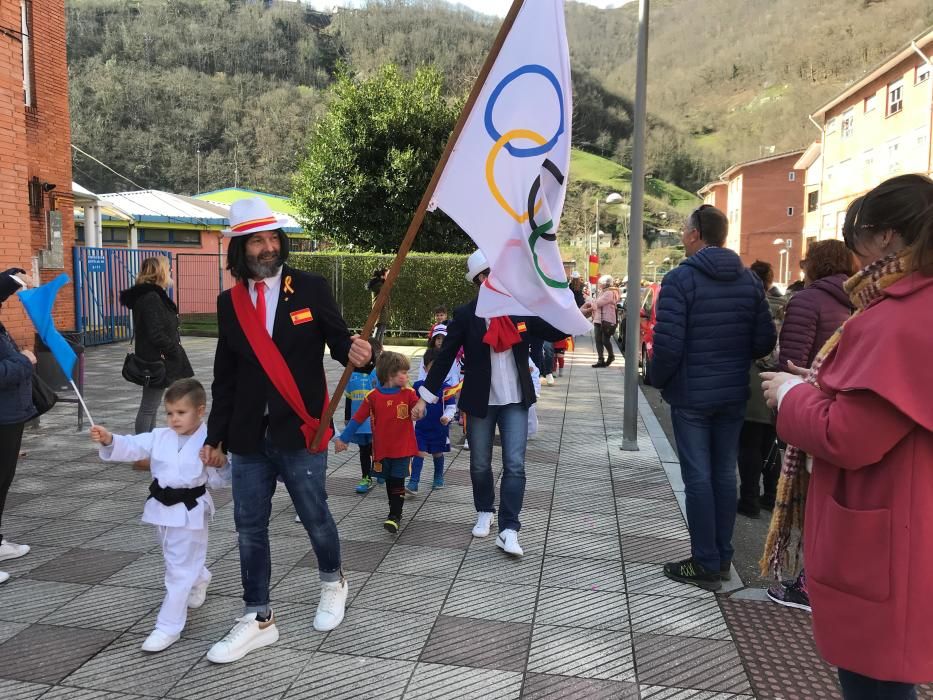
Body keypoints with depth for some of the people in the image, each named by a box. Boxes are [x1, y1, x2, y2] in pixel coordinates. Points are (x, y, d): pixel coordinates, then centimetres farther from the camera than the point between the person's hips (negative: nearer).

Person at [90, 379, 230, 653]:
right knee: (180, 560, 27)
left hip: (190, 512, -6)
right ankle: (199, 580, 58)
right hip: (162, 508, 6)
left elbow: (219, 481, -12)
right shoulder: (159, 437, 0)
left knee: (179, 569, -1)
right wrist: (108, 440, -30)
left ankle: (168, 627, 9)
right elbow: (131, 447, -12)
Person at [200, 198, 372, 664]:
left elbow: (337, 338, -2)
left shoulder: (311, 288, -4)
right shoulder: (229, 303, 6)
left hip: (300, 431, -3)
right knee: (249, 526, 9)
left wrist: (355, 352, -27)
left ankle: (332, 583, 39)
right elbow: (224, 377, 11)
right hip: (249, 436, 4)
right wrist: (215, 436, 11)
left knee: (315, 516, 10)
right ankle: (258, 620, 24)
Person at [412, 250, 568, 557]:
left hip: (515, 401, 1)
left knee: (514, 465, -6)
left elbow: (557, 332, 0)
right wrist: (425, 397, -7)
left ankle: (508, 530, 0)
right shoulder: (466, 314, -9)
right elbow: (445, 357, -6)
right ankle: (485, 513, 38)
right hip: (479, 402, -1)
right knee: (480, 465, 14)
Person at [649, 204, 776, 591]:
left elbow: (668, 344, -20)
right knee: (725, 474, 14)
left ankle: (705, 565, 9)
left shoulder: (681, 278, -14)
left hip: (691, 395, -5)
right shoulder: (749, 280, 4)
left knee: (698, 477, 2)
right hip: (733, 394, 6)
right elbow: (765, 341, 1)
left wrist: (657, 378, -3)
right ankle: (722, 556, 24)